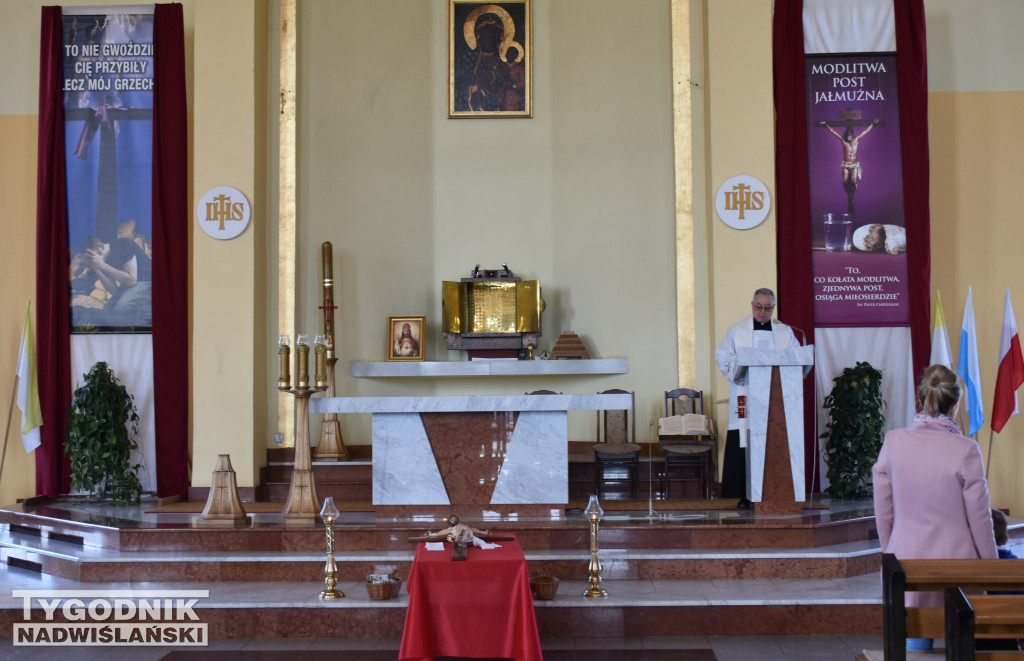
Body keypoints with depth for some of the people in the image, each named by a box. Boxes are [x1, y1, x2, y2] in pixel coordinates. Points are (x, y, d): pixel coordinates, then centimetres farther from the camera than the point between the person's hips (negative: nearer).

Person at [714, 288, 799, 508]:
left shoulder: (785, 332, 15)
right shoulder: (737, 330, 9)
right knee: (744, 444, -7)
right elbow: (723, 356, 3)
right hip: (745, 398, -2)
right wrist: (738, 369, -15)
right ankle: (745, 495, -3)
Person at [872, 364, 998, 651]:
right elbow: (980, 518, -5)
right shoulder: (965, 450, -13)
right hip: (956, 563, -3)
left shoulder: (893, 442, -5)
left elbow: (883, 512, 3)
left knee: (915, 644, 10)